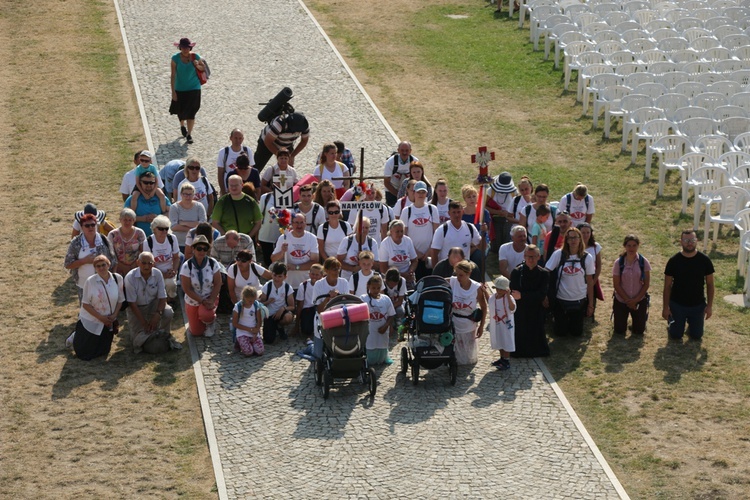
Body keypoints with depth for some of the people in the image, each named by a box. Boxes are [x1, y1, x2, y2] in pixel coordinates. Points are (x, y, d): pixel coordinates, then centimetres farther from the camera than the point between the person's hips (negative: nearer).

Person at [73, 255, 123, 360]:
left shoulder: (117, 279, -8)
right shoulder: (90, 281, -18)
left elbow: (120, 300, 3)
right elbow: (85, 304, -14)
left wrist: (114, 315, -11)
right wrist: (101, 317, -19)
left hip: (108, 323, 4)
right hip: (90, 323, -4)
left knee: (103, 353, 19)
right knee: (84, 355, 4)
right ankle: (76, 337, 35)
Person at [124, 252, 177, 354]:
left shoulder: (157, 274, -14)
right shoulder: (130, 277, -22)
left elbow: (162, 297, -12)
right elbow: (132, 303, -18)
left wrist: (158, 314, -29)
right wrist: (144, 322, -21)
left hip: (153, 304, 2)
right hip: (136, 308, -2)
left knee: (168, 312, -30)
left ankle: (165, 335, -1)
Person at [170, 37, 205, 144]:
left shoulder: (195, 57, -9)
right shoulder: (175, 58, -12)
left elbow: (204, 68, 6)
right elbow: (173, 75, -10)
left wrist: (197, 65, -18)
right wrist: (173, 91, -12)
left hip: (194, 88, 0)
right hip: (180, 89, 0)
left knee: (191, 112, -3)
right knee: (181, 111, 14)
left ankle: (189, 134, 8)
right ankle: (182, 125, 46)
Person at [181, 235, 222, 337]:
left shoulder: (213, 263, -13)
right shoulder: (187, 266, -18)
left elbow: (217, 284, -10)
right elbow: (187, 288, -16)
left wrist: (211, 300, -22)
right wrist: (202, 301, -21)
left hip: (210, 298, -1)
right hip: (193, 301, 1)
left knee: (205, 315, -34)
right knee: (196, 332, 5)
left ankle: (211, 323, 5)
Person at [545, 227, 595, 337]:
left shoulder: (587, 258, -5)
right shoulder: (558, 254, -9)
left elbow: (590, 282, 1)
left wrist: (591, 304, 3)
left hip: (579, 300, 1)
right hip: (561, 299, -1)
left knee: (577, 333, 9)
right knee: (560, 333, 8)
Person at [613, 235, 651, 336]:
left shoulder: (644, 262, -10)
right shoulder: (618, 262, -11)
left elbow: (646, 284, -7)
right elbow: (616, 285, -8)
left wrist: (636, 300, -13)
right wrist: (627, 301, -12)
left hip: (640, 301, 0)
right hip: (621, 301, 0)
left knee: (639, 331, 4)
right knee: (619, 331, 4)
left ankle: (636, 321, 37)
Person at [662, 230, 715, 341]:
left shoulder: (704, 260, -12)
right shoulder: (673, 261, -14)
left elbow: (710, 284, -3)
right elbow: (667, 286, -7)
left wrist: (709, 305, -5)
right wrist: (666, 307, -7)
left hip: (698, 305, 1)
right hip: (677, 304, -1)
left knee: (696, 336, 10)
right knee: (675, 336, 7)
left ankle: (690, 322, 41)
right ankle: (671, 319, 37)